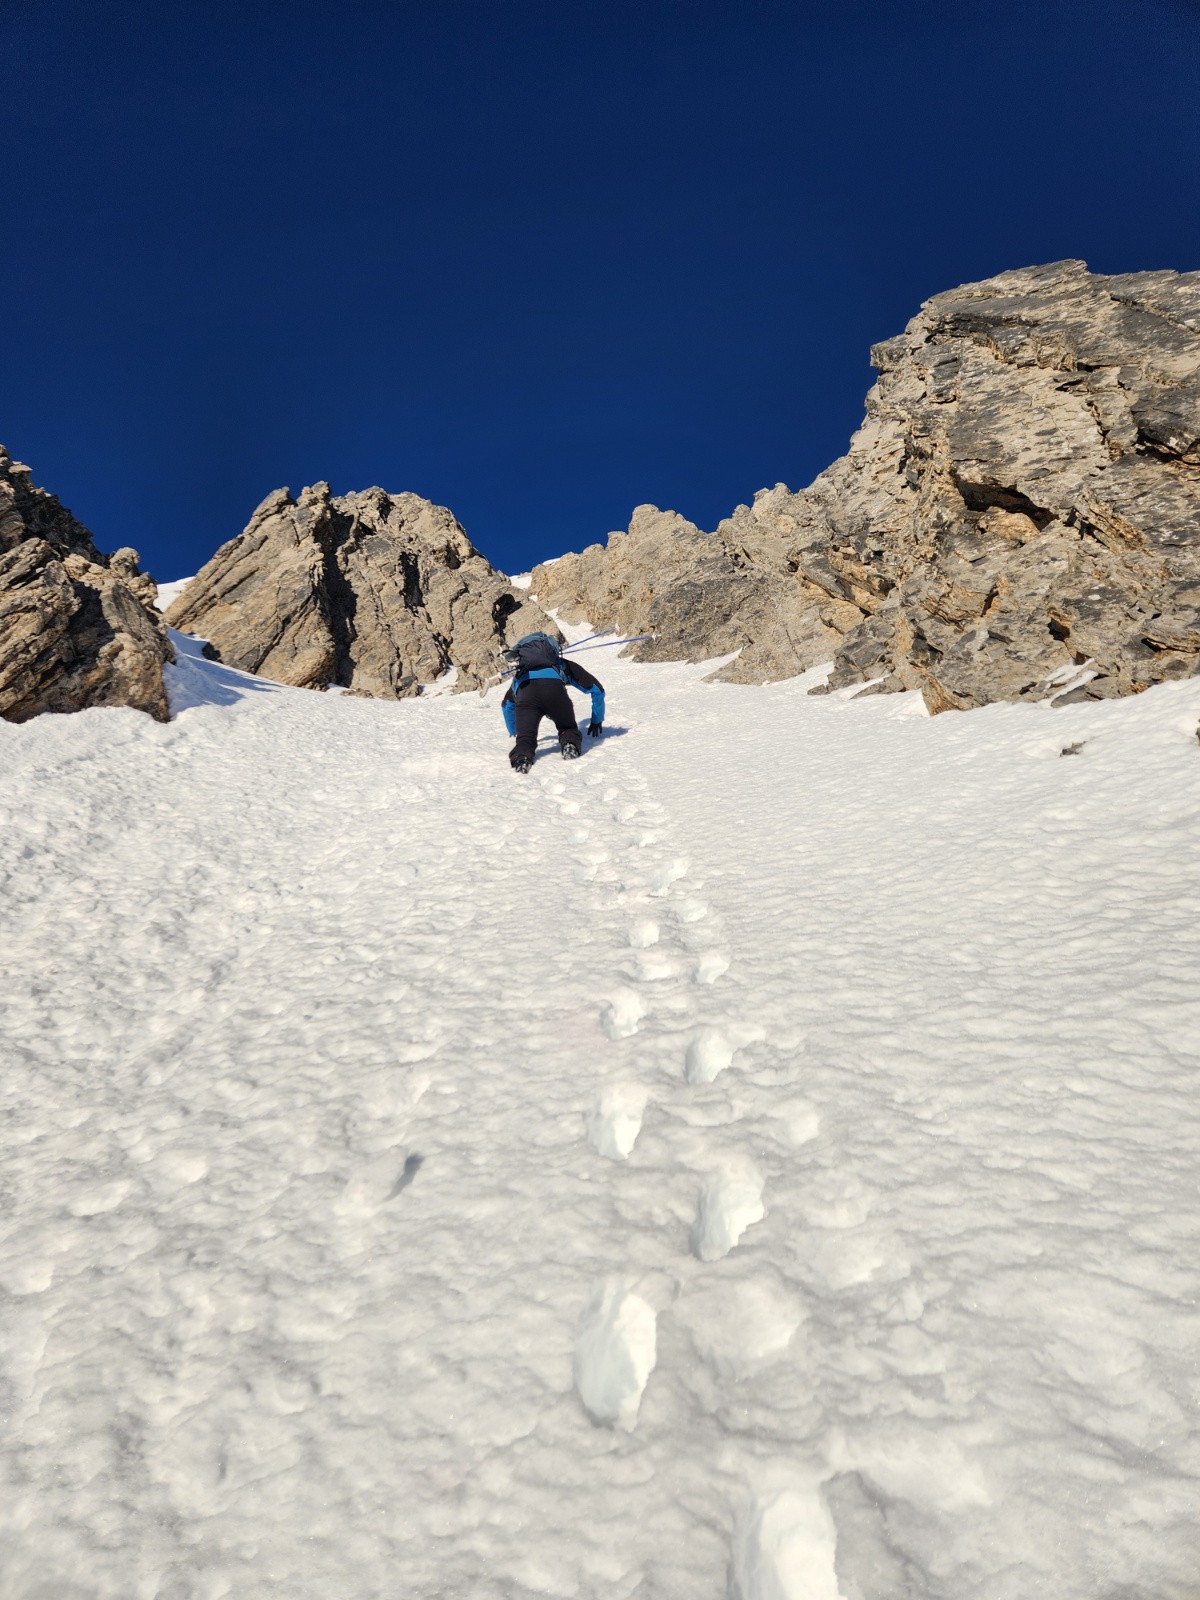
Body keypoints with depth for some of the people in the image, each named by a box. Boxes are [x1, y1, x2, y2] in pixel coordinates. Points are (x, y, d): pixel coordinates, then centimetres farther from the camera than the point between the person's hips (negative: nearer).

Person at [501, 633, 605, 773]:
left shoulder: (520, 673, 46)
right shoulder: (564, 665, 42)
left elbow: (506, 705, 58)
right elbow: (597, 689, 41)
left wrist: (514, 733, 72)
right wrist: (597, 721, 51)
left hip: (525, 693, 1)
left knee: (525, 738, 4)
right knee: (568, 729, 20)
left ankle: (521, 756, -28)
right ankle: (571, 744, -11)